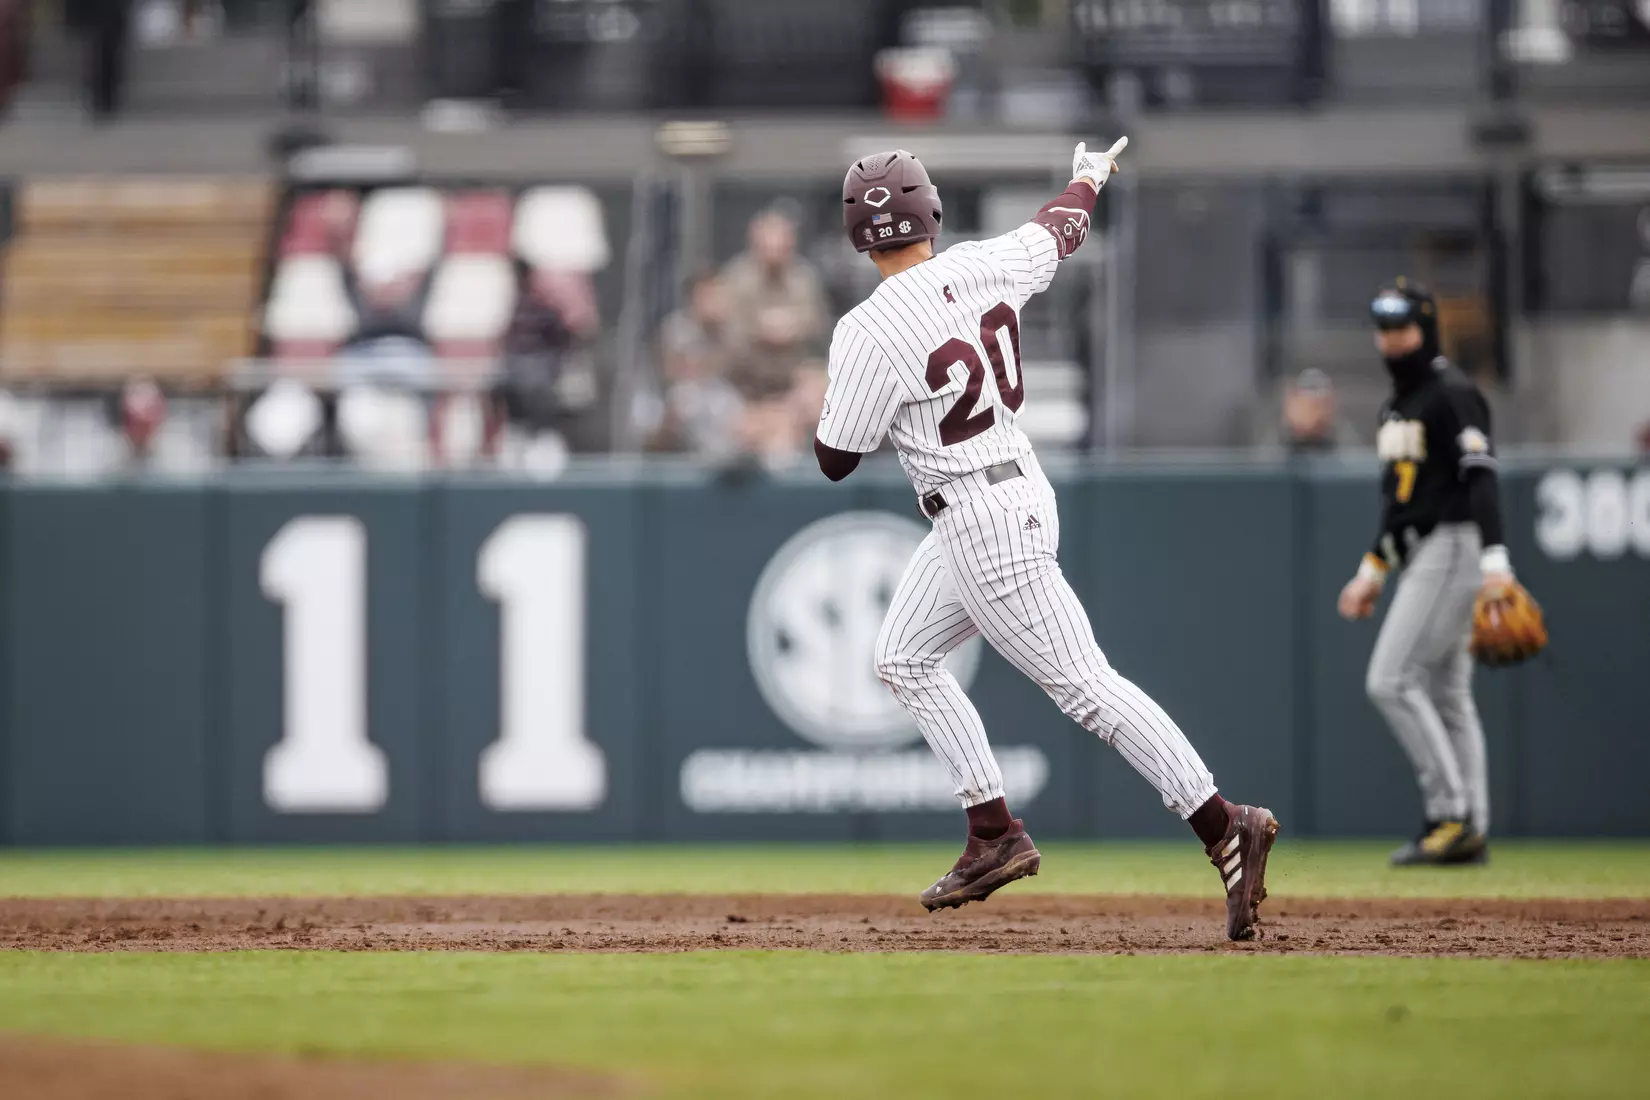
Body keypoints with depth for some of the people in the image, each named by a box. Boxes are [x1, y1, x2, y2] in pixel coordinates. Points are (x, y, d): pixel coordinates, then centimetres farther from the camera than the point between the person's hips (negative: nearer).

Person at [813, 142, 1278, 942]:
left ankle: (1223, 827, -13)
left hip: (984, 523, -9)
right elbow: (1058, 230, 21)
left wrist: (836, 393, 10)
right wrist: (1090, 176, 43)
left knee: (1085, 686, -9)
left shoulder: (869, 332, -19)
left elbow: (835, 458, -11)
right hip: (1020, 489, 9)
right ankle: (995, 838, 18)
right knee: (904, 659, 20)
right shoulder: (983, 268, 0)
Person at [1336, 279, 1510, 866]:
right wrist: (1373, 568, 25)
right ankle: (1470, 831, 8)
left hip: (1453, 547, -10)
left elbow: (1481, 478, -22)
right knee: (1446, 693, 8)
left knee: (1391, 679, -14)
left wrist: (1494, 560, -31)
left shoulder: (1452, 394, -12)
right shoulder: (1397, 405, 19)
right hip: (1421, 554, 10)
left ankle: (1452, 813, -14)